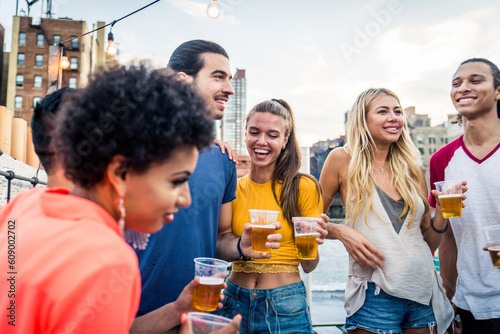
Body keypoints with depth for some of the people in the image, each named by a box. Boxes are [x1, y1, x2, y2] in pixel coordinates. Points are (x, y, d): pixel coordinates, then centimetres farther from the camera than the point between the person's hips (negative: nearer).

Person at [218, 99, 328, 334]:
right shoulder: (233, 188, -1)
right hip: (235, 301, 3)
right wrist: (242, 245, -17)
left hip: (285, 305, -2)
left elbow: (308, 266, -5)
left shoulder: (303, 187, -8)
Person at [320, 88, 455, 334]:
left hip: (424, 291, 4)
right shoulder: (342, 160, -3)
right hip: (375, 294, -4)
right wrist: (340, 231, -16)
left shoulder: (412, 168, 8)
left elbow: (428, 243, 12)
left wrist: (442, 214, -5)